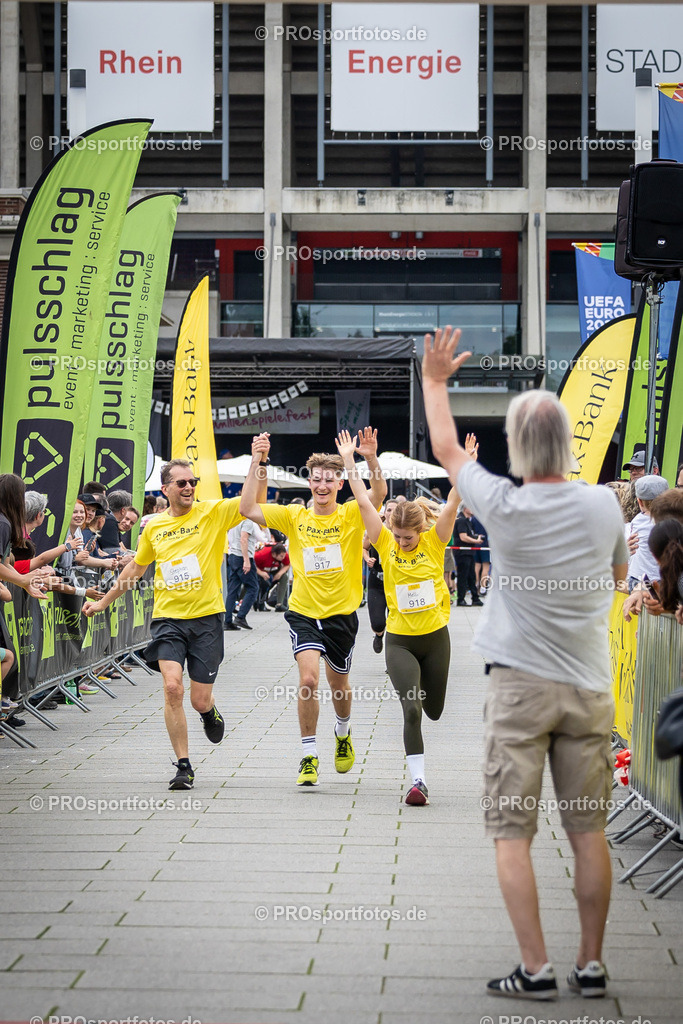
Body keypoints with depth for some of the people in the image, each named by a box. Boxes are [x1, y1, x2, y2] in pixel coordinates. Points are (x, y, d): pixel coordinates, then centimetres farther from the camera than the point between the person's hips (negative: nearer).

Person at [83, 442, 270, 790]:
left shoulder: (213, 513, -1)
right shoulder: (154, 527, 8)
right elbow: (135, 567, 24)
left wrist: (259, 461, -29)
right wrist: (104, 602, 30)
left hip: (206, 618, -2)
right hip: (167, 618, 2)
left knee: (200, 700, -1)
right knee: (172, 687, -17)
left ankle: (209, 711, 40)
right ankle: (183, 766, -7)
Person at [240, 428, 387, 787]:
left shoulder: (351, 515, -4)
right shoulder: (294, 516, 0)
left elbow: (379, 492, -22)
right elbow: (248, 509, -7)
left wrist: (371, 458, -39)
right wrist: (255, 464, -14)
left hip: (342, 614, 1)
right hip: (304, 613, -1)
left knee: (338, 683, 17)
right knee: (308, 679, -19)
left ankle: (343, 733, 48)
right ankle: (308, 756, -8)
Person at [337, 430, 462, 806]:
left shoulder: (434, 542, -5)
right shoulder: (386, 544, -5)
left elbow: (451, 505, -17)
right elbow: (364, 502, -8)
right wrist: (349, 462, -11)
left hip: (435, 636, 1)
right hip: (399, 640, -1)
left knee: (433, 710, 15)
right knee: (411, 710, -14)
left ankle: (423, 681, 51)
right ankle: (418, 780, -10)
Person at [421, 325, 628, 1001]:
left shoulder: (504, 508, -9)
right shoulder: (603, 505, -1)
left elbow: (446, 449, 8)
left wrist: (434, 380, 21)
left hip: (520, 684, -3)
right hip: (589, 688, 3)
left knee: (512, 832, 0)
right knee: (588, 830, 8)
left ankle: (535, 969, -5)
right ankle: (591, 965, 10)